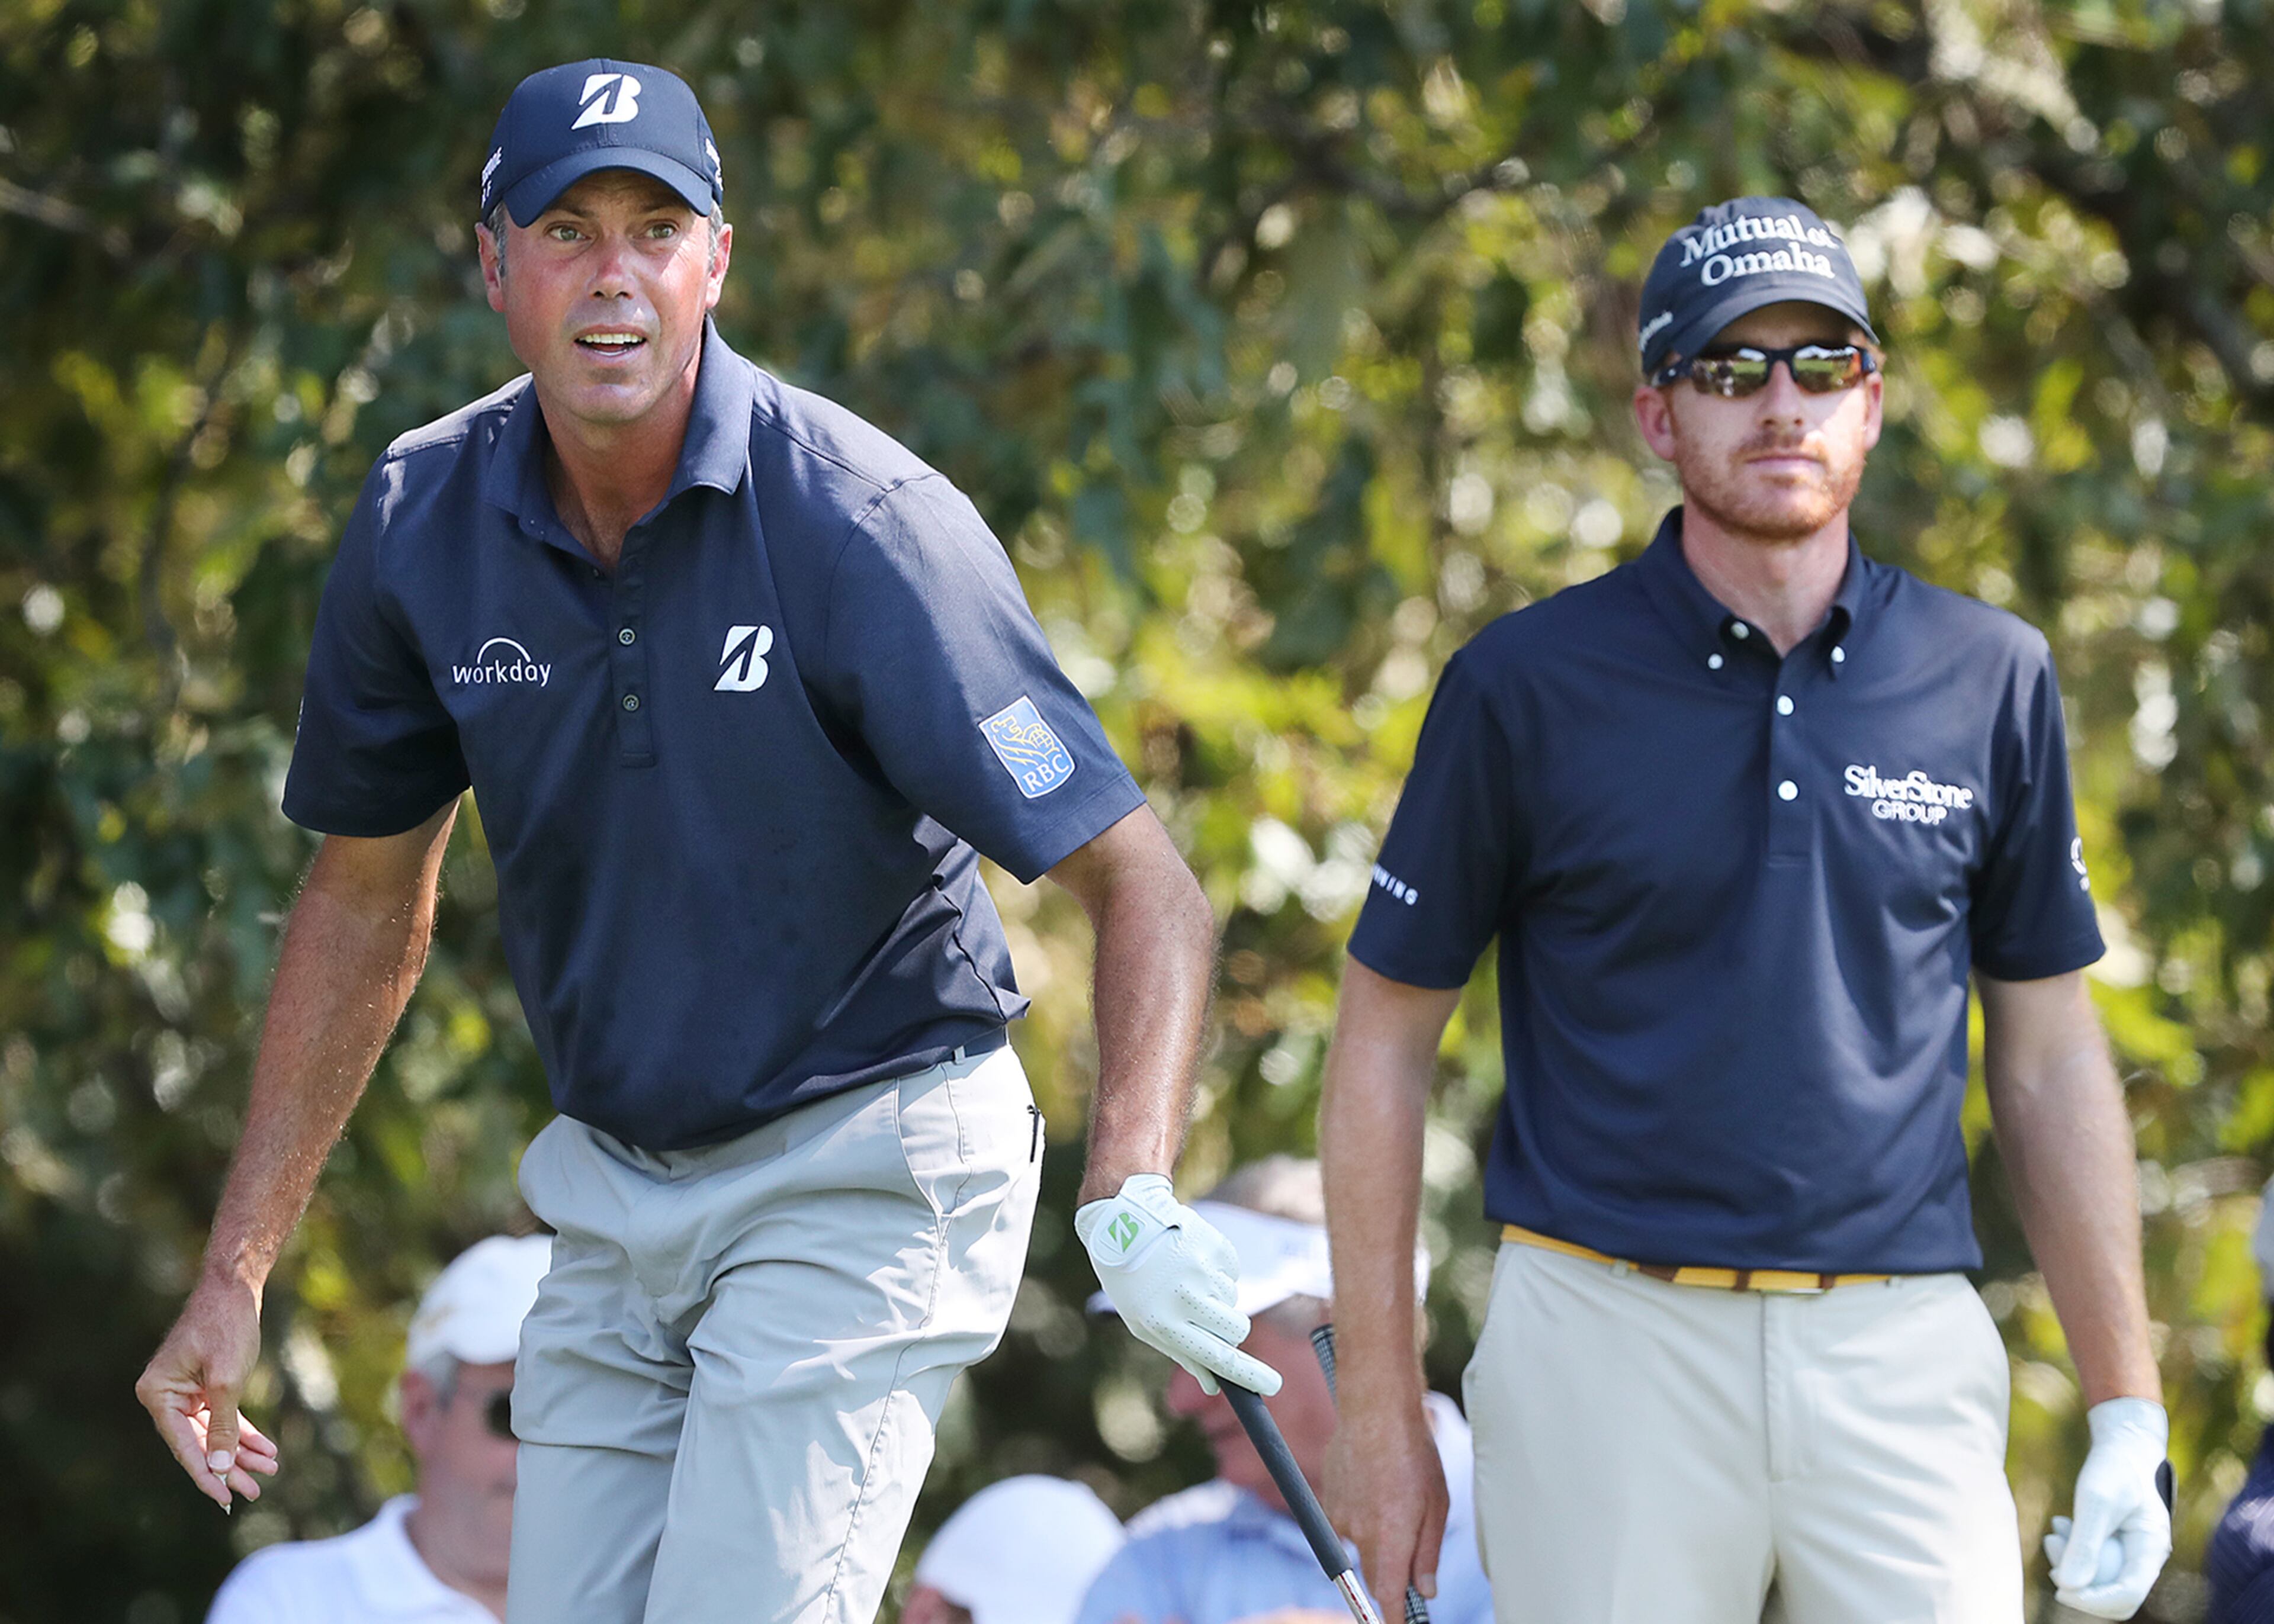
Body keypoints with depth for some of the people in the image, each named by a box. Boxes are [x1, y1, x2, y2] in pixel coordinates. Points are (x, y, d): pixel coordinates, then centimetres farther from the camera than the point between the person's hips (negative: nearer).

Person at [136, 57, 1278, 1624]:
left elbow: (1142, 880, -21)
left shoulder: (862, 526, -20)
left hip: (865, 1176, -5)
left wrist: (1133, 1200, -38)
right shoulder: (422, 525, -4)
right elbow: (371, 895, 10)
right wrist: (238, 1269, 9)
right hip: (614, 1189, 6)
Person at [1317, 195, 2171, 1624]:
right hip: (1611, 1342, -2)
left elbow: (2050, 1057, 13)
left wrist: (2128, 1413, 9)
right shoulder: (1526, 686, 1)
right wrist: (1380, 1411, 2)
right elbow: (1386, 1041, 5)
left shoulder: (1992, 680, 7)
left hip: (1902, 1354, 2)